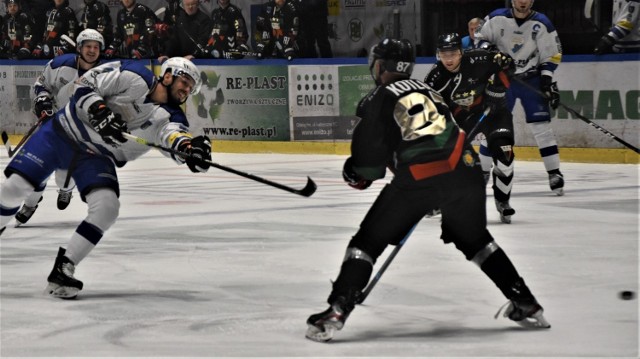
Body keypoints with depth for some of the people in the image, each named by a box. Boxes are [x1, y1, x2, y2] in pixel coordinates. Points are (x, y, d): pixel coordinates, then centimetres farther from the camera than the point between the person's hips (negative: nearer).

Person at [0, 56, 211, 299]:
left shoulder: (170, 117, -7)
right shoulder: (134, 77, -15)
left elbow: (175, 136, -29)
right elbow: (85, 84, -11)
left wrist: (190, 148, -51)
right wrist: (99, 112, -28)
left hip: (97, 158, 3)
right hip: (61, 134, -3)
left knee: (107, 208, -20)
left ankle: (62, 271, -10)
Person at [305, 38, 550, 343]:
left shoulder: (378, 100, 6)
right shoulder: (426, 90, 26)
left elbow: (370, 156, 1)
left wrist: (356, 174, 23)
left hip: (417, 179, -5)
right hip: (463, 169, 5)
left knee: (368, 241, 6)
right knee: (474, 240, 26)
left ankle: (336, 312, -4)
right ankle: (526, 305, 25)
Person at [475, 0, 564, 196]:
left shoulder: (542, 24, -8)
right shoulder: (497, 18, -7)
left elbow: (552, 54, -3)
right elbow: (480, 37, 5)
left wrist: (547, 79, -11)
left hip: (531, 79, -1)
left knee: (541, 126, -6)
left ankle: (554, 172, -1)